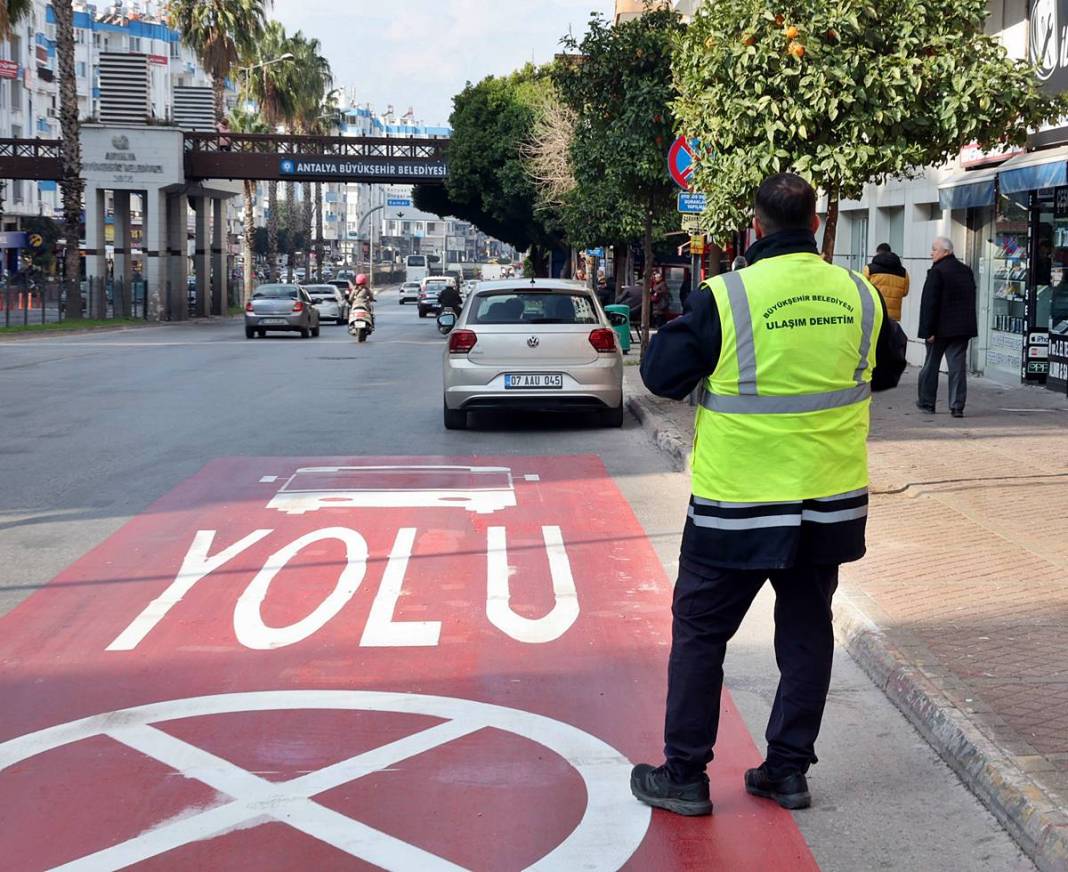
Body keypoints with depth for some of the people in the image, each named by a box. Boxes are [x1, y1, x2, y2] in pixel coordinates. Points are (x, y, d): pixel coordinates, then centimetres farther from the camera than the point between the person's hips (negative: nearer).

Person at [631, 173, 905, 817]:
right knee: (807, 631, 17)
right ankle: (788, 770, 24)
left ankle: (684, 775, 15)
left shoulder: (725, 297, -16)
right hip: (831, 503, 4)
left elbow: (662, 376, -8)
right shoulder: (859, 294, -1)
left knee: (699, 632, 9)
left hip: (739, 504, -4)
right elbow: (889, 370, 16)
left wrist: (681, 326, 9)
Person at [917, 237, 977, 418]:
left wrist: (928, 330, -14)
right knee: (958, 366, 3)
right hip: (963, 327, 5)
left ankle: (926, 402, 18)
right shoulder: (967, 271, 11)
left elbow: (930, 303, -16)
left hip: (941, 328, -5)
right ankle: (957, 406, -2)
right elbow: (971, 300, 16)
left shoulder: (937, 272, -12)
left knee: (931, 365, 9)